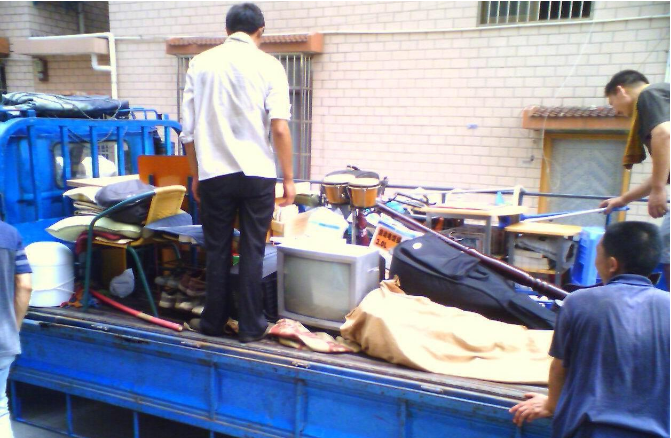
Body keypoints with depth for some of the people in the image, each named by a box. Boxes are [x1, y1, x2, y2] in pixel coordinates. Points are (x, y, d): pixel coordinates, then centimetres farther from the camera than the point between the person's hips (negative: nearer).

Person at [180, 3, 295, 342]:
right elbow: (280, 128, -9)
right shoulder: (268, 65, -1)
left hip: (214, 174, 2)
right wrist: (288, 178, -2)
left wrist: (195, 176, 15)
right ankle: (251, 326, 16)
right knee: (252, 252, 8)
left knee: (217, 251, 13)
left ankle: (213, 322, 24)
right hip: (256, 174, -1)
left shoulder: (200, 63, 6)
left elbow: (188, 130, 6)